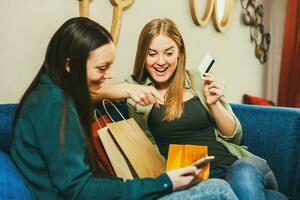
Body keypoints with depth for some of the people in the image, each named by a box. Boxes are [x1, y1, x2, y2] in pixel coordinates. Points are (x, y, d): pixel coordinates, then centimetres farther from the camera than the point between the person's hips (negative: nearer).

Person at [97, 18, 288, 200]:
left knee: (244, 172, -34)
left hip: (232, 162, 2)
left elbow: (235, 136, 12)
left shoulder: (199, 80, 9)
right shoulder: (135, 87, 6)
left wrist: (213, 104, -6)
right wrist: (128, 90, -21)